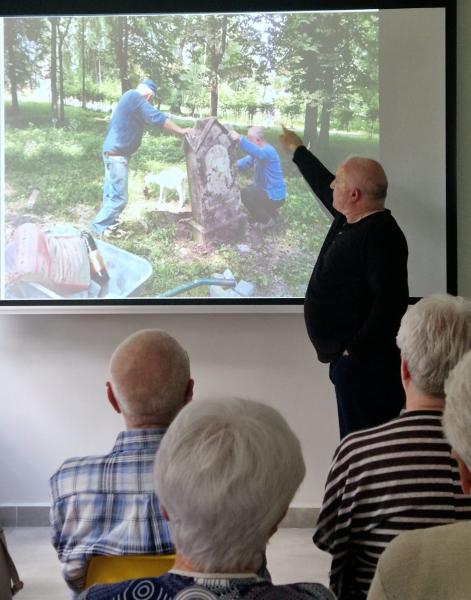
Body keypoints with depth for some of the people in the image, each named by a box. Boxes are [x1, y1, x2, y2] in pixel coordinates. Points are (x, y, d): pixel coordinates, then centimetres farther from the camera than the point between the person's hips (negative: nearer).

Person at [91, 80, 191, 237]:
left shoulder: (129, 98, 18)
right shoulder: (135, 97, -14)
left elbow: (149, 119, 20)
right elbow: (156, 118, -18)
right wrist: (181, 131, -12)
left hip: (113, 152, 11)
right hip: (117, 154, -11)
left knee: (112, 194, 15)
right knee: (119, 197, -7)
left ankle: (107, 225, 21)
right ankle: (99, 227, -1)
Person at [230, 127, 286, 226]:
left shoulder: (268, 151, -25)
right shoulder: (259, 151, 8)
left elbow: (257, 152, -49)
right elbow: (244, 163, 2)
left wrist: (240, 139, -61)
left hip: (274, 196, -10)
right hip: (267, 191, 11)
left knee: (244, 194, -20)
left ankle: (266, 220, -4)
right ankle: (270, 212, 22)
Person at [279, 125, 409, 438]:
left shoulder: (380, 235, -17)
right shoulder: (350, 222, 13)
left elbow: (391, 302, -26)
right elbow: (323, 187, 33)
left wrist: (355, 350, -23)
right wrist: (298, 150, 46)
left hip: (363, 361, -10)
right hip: (347, 357, 10)